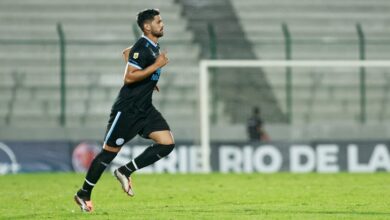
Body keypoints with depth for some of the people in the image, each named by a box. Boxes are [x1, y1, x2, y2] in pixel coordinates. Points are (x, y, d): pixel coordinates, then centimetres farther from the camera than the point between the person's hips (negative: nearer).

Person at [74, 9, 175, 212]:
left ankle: (125, 172, 5)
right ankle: (83, 194, 16)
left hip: (144, 109, 8)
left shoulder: (153, 47, 9)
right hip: (127, 110, -8)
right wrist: (156, 66, -25)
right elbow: (128, 78, -26)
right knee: (109, 152, 0)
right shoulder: (142, 48, -19)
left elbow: (127, 52, 28)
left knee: (167, 144, -6)